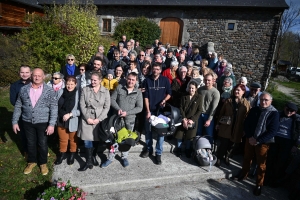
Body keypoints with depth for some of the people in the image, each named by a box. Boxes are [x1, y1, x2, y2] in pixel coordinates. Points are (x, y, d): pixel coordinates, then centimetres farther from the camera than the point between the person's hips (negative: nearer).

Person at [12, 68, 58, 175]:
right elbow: (18, 106, 5)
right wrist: (15, 121, 2)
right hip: (27, 122, 3)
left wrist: (51, 124, -16)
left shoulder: (49, 90, -8)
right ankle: (32, 162, 40)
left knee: (42, 144, 11)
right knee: (30, 143, 17)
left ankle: (43, 163, 32)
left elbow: (54, 108, -10)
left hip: (43, 123, -2)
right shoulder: (23, 89, 0)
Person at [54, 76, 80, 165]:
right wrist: (62, 115, -1)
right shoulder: (62, 92, -4)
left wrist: (70, 114, -20)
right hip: (61, 121, 3)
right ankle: (62, 154, 41)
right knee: (62, 140, 19)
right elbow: (58, 106, 7)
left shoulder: (78, 94, -16)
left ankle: (72, 154, 39)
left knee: (73, 140, 18)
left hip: (73, 122, -3)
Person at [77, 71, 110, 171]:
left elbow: (107, 107, -2)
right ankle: (89, 161, 7)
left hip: (100, 119, 0)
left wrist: (98, 119, -9)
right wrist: (87, 118, -9)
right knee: (87, 140, -4)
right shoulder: (85, 90, 3)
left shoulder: (105, 91, 1)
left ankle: (93, 156, 29)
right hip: (87, 119, 0)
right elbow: (82, 105, 0)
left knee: (97, 139, 7)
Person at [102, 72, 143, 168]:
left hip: (129, 120, 0)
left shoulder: (138, 92, -3)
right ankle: (110, 158, 24)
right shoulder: (119, 88, -1)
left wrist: (127, 112, -16)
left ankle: (124, 157, 33)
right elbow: (112, 99, 0)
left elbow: (139, 107, -6)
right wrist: (118, 109, -16)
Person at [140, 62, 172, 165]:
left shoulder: (165, 80, -1)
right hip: (150, 109, 1)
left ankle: (158, 153, 12)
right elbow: (146, 96, -1)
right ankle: (148, 148, 30)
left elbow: (169, 93, 7)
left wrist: (164, 100, -14)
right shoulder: (147, 80, 1)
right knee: (148, 130, 10)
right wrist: (148, 111, -7)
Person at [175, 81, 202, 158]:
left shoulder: (198, 97, -3)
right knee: (179, 135, 5)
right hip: (183, 119, 1)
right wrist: (184, 119, -11)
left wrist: (192, 119, -13)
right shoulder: (184, 96, 1)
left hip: (192, 120, -1)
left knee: (189, 137, 8)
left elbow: (199, 111, -5)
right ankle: (179, 149, 27)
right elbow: (181, 108, -1)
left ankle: (187, 150, 30)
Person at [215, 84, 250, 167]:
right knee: (224, 143, 1)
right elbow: (222, 112, 8)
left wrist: (245, 128, -7)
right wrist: (218, 123, 8)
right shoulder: (228, 101, 4)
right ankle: (219, 159, 17)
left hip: (237, 129, 0)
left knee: (232, 144, 12)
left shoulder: (246, 104, -1)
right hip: (225, 127, 0)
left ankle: (227, 157, 37)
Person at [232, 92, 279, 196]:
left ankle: (259, 185, 29)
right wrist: (250, 137, -13)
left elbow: (273, 131, -17)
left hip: (263, 142, -3)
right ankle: (243, 175, 42)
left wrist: (258, 140, -21)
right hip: (250, 139, 4)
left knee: (261, 164, 10)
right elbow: (246, 124, 0)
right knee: (247, 158, 20)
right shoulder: (254, 110, -1)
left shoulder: (274, 113, -12)